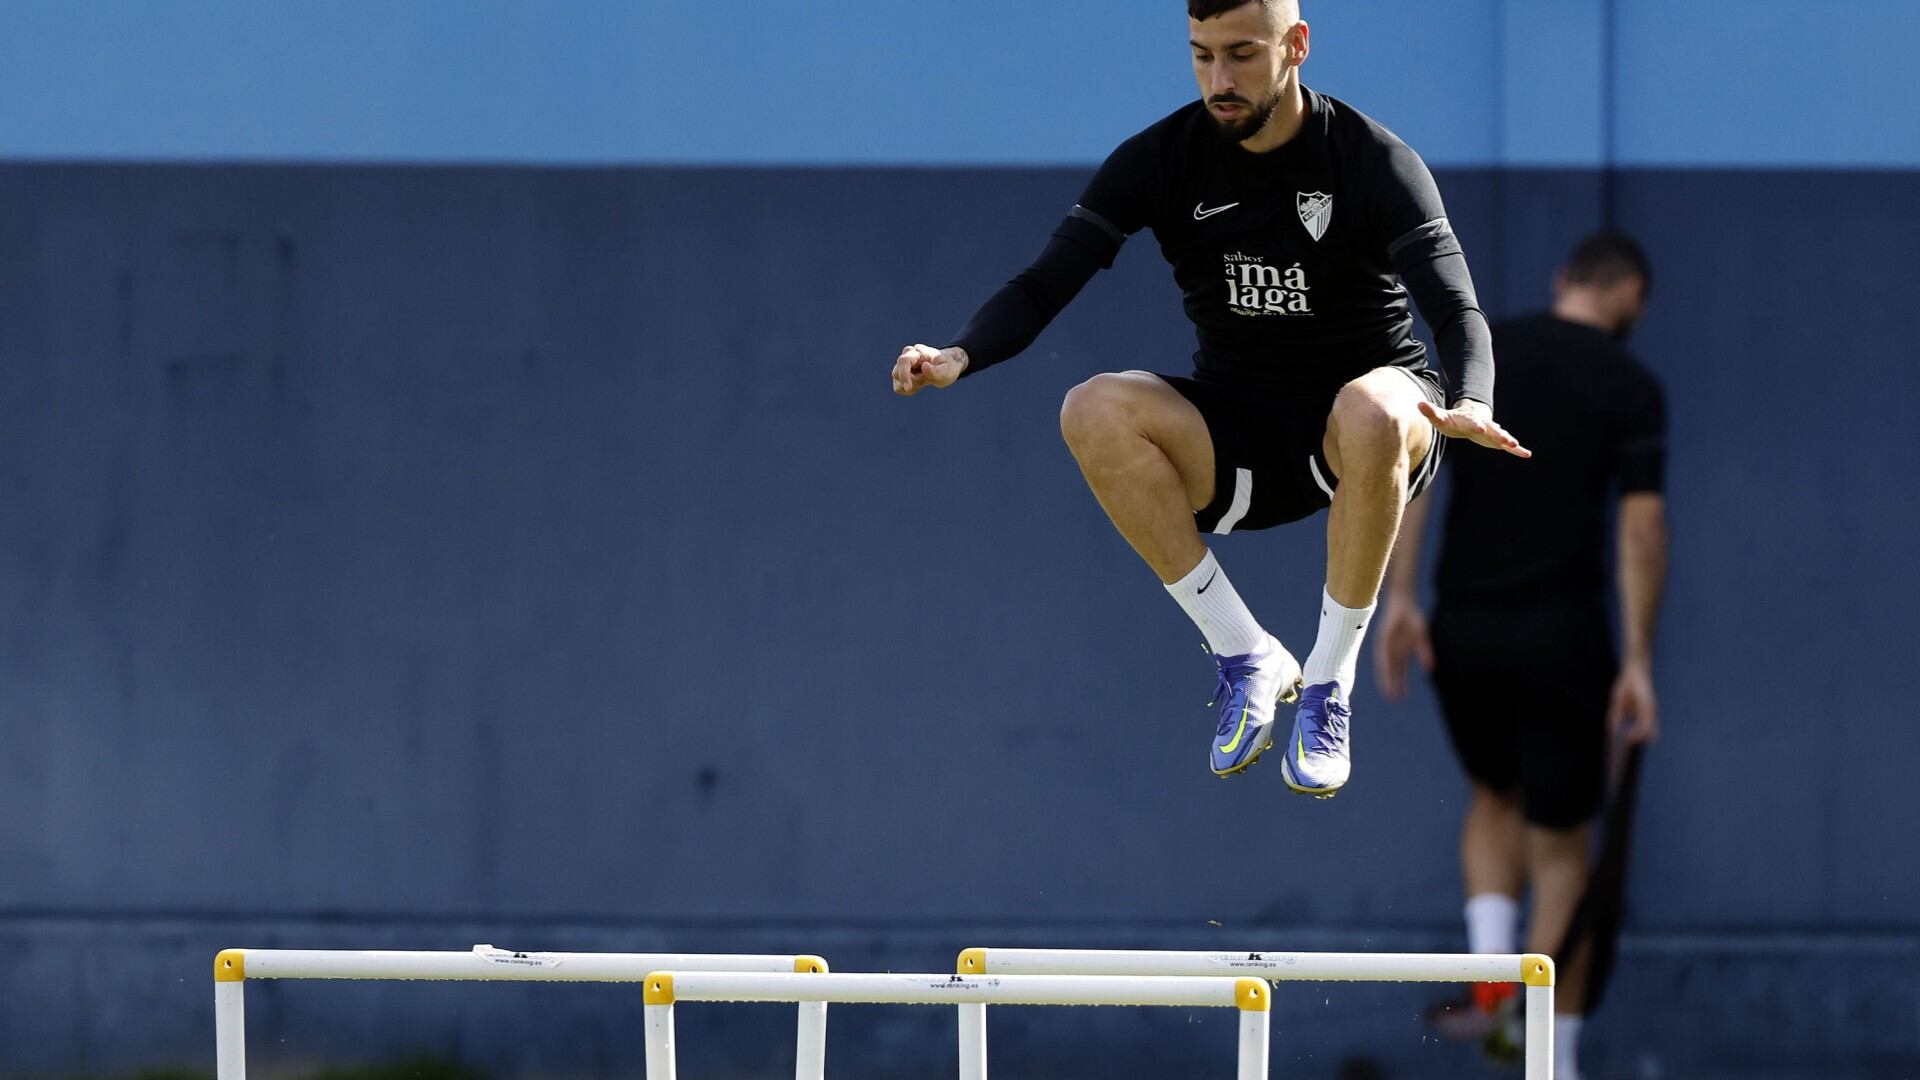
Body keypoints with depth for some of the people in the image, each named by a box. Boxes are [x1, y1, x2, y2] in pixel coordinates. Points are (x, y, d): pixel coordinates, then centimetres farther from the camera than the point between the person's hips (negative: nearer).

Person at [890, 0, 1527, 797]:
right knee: (1094, 414, -27)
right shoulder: (1161, 161, -3)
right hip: (1236, 449, 3)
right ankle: (1244, 656, -15)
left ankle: (1330, 680, -21)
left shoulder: (1375, 162, -11)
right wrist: (959, 357, -29)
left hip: (1360, 437, -3)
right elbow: (1044, 284, -7)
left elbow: (1456, 310, -21)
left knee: (1371, 413, -40)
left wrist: (1472, 407, -44)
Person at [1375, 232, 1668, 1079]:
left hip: (1463, 629, 3)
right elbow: (1642, 525, -10)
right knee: (1561, 840, 10)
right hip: (1563, 638, -3)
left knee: (1495, 797, 27)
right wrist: (1638, 662, -9)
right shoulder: (1630, 388, -3)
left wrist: (1398, 597, -3)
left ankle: (1489, 963, 3)